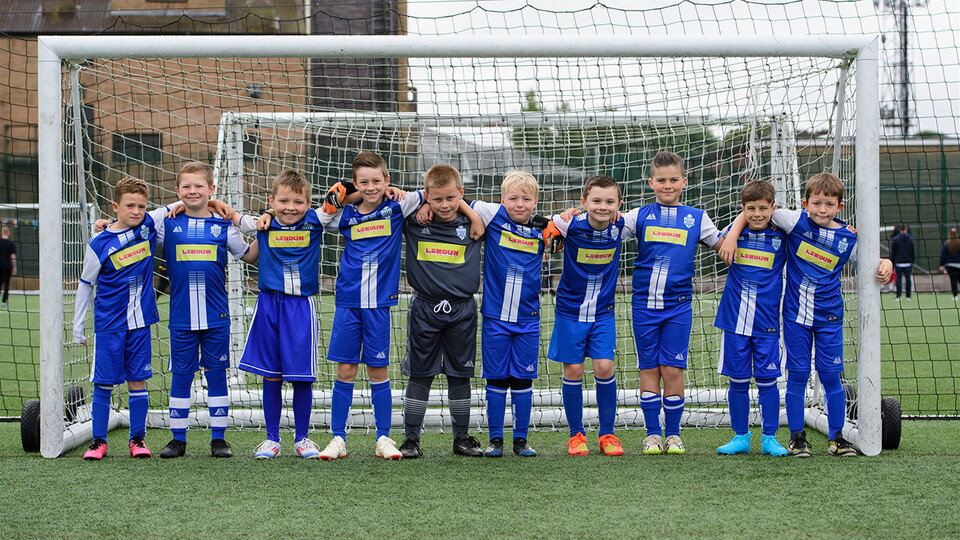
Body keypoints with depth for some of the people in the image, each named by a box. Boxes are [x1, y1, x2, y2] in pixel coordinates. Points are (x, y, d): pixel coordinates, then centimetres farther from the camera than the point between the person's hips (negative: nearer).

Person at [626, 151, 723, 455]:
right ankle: (652, 433, 13)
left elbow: (725, 247, 15)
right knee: (648, 369, 4)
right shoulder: (640, 216, 6)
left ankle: (673, 434, 10)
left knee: (673, 370, -1)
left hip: (678, 305, 0)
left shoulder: (696, 218, 7)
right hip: (644, 304, 1)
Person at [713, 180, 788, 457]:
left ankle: (770, 439, 12)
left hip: (767, 322, -1)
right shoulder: (736, 234, 4)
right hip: (735, 320, 1)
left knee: (767, 380, 1)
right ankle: (740, 437, 16)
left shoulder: (781, 237, -2)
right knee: (738, 381, 6)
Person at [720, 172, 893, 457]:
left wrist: (885, 264, -9)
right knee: (797, 375, 3)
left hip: (829, 316, 1)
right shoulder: (796, 221, -7)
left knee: (830, 375, 3)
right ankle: (797, 437, 12)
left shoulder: (848, 239, -2)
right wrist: (732, 236, -14)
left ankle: (837, 437, 14)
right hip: (796, 315, -1)